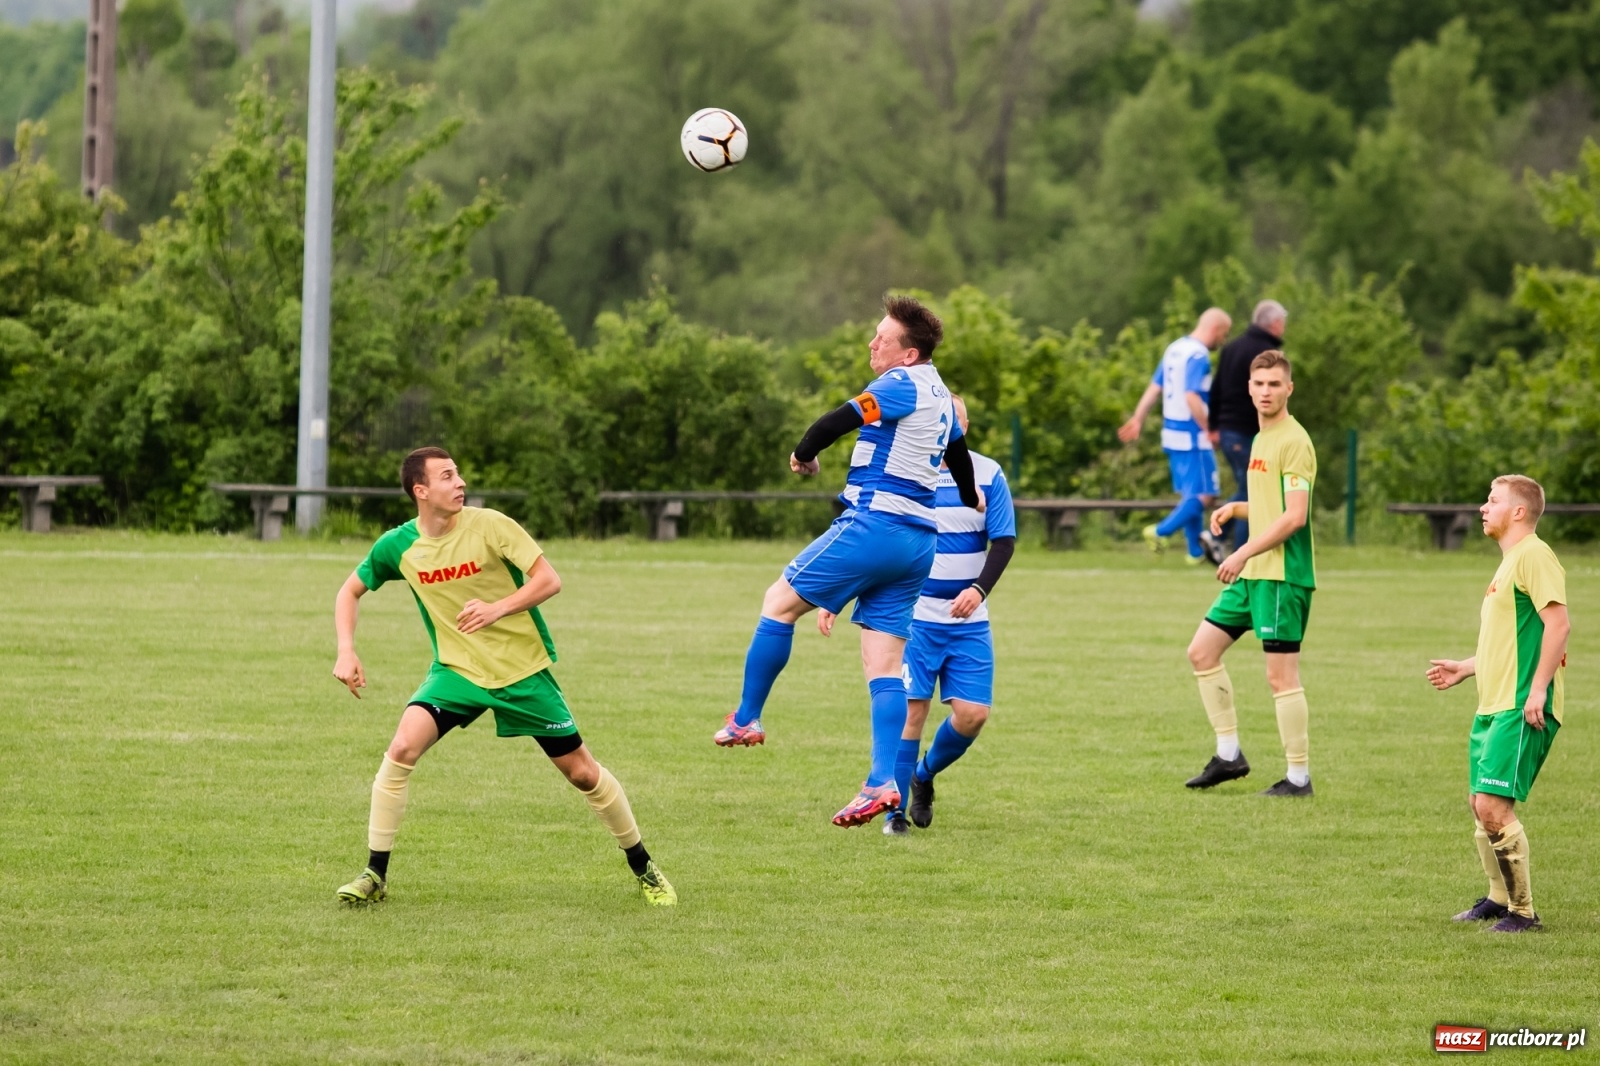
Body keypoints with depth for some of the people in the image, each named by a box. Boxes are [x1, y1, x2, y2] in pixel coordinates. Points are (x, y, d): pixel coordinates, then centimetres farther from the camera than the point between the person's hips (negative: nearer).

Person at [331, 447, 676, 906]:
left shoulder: (489, 526, -15)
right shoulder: (398, 547, -6)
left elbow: (549, 580, -13)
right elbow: (350, 592, 9)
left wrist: (497, 609, -27)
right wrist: (346, 652, -5)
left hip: (523, 669, -1)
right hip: (456, 670, 2)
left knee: (581, 771, 3)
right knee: (403, 747, -22)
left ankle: (643, 868, 23)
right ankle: (375, 875, -11)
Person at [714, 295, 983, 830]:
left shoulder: (901, 385, -10)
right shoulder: (940, 397, 19)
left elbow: (840, 420, -21)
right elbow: (958, 452, 37)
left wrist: (803, 454, 0)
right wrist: (971, 499, 56)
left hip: (873, 523, -9)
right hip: (917, 539, 9)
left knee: (780, 602, 5)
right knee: (885, 666, 4)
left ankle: (746, 720, 9)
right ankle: (882, 782, -6)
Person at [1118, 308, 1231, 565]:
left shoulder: (1175, 348, 11)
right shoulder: (1198, 356, -17)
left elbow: (1154, 388, 12)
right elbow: (1192, 398, -24)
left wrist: (1137, 419, 13)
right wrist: (1209, 429, -18)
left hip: (1172, 434, 9)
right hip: (1193, 436, -9)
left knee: (1189, 494, 15)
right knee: (1204, 495, -4)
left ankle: (1196, 551, 19)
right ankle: (1161, 532, -12)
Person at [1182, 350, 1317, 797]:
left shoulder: (1293, 442, -13)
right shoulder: (1261, 439, 16)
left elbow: (1295, 515, -20)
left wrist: (1244, 554, -20)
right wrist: (1235, 508, 11)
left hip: (1282, 575, -10)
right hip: (1252, 574, 10)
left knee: (1281, 674, -7)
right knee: (1202, 651, 10)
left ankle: (1299, 777, 0)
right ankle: (1229, 754, 16)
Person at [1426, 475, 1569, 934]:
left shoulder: (1533, 556, -11)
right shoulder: (1509, 563, 21)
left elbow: (1558, 621, -21)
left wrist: (1538, 689, -25)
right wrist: (1464, 669, 25)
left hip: (1521, 709, -10)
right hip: (1493, 705, 10)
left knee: (1493, 806, -15)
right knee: (1481, 805, 14)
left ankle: (1522, 911, -7)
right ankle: (1499, 896, 29)